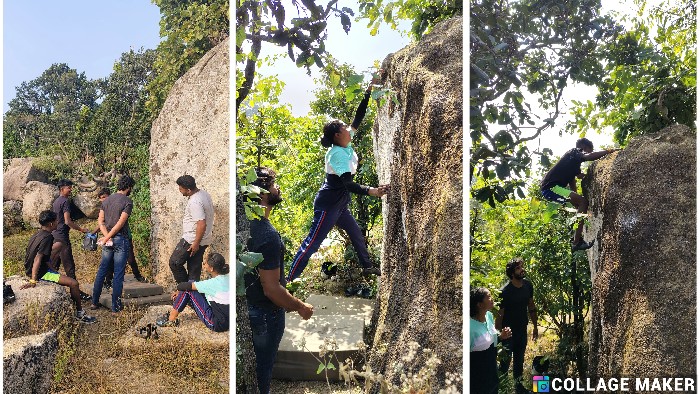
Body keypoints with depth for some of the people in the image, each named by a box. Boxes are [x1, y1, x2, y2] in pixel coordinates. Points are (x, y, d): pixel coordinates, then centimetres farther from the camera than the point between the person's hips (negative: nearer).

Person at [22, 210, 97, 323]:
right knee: (74, 283, -14)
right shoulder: (47, 237, -22)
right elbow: (37, 259, -29)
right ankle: (80, 313, 3)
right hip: (40, 273, -10)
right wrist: (33, 281, -31)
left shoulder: (38, 233, 7)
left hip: (30, 269, 10)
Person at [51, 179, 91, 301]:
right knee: (69, 265, -6)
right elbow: (67, 221, -21)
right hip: (62, 237, -9)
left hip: (54, 236, 9)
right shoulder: (65, 201, -14)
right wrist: (81, 229, -12)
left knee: (53, 265, 14)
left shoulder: (55, 201, 15)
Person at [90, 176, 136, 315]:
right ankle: (115, 308, 3)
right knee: (118, 275, -1)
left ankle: (95, 302, 24)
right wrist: (107, 238, -11)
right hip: (121, 240, -6)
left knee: (102, 271, 16)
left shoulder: (106, 200, 11)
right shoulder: (128, 201, -10)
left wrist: (106, 236, -5)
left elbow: (100, 220, 5)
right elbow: (121, 223, -17)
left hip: (108, 241, 6)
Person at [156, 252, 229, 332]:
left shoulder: (214, 283, -20)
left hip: (217, 324, -9)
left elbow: (188, 285, -13)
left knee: (188, 289, -6)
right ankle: (172, 313, 25)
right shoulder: (225, 277, 5)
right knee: (189, 287, 13)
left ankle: (171, 319, 7)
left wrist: (178, 288, 9)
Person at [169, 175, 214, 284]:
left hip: (192, 240, -10)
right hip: (204, 240, 10)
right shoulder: (203, 193, 6)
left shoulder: (194, 202, -25)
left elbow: (202, 224, -30)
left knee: (174, 262, 3)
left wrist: (196, 243, -23)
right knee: (194, 268, 14)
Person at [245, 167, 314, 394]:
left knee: (251, 366, 24)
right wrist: (301, 307, -13)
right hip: (266, 315, -8)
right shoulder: (268, 235, -30)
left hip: (247, 306, 8)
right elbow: (271, 289, -27)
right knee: (262, 369, 12)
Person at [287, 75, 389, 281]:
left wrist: (368, 92, 5)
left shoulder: (346, 146, 2)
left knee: (357, 234, 19)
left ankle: (367, 267, 34)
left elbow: (358, 119, 7)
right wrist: (370, 191, -38)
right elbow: (348, 184, -29)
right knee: (312, 243, -6)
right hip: (327, 205, -9)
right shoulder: (337, 154, -23)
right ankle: (289, 280, -1)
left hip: (340, 205, 10)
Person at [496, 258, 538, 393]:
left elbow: (531, 306, 8)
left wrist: (535, 326, 12)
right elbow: (499, 315, -18)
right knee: (505, 361, 4)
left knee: (519, 360, 20)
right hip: (508, 331, -5)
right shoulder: (505, 291, -23)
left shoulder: (528, 285, -5)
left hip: (522, 330, 5)